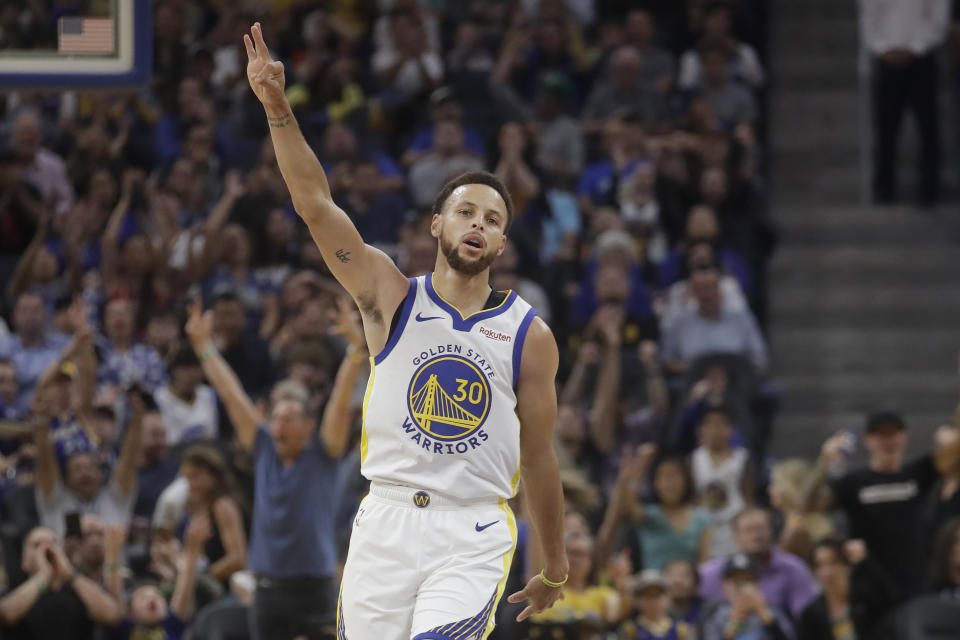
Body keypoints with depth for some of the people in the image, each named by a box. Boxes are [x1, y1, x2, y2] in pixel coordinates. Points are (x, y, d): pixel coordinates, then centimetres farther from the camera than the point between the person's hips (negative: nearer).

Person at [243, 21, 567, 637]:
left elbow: (538, 457, 12)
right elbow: (317, 206, -7)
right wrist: (279, 109, -20)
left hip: (473, 538, -1)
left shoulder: (530, 336, 5)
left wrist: (555, 568, 17)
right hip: (386, 522, 1)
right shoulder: (392, 298, 5)